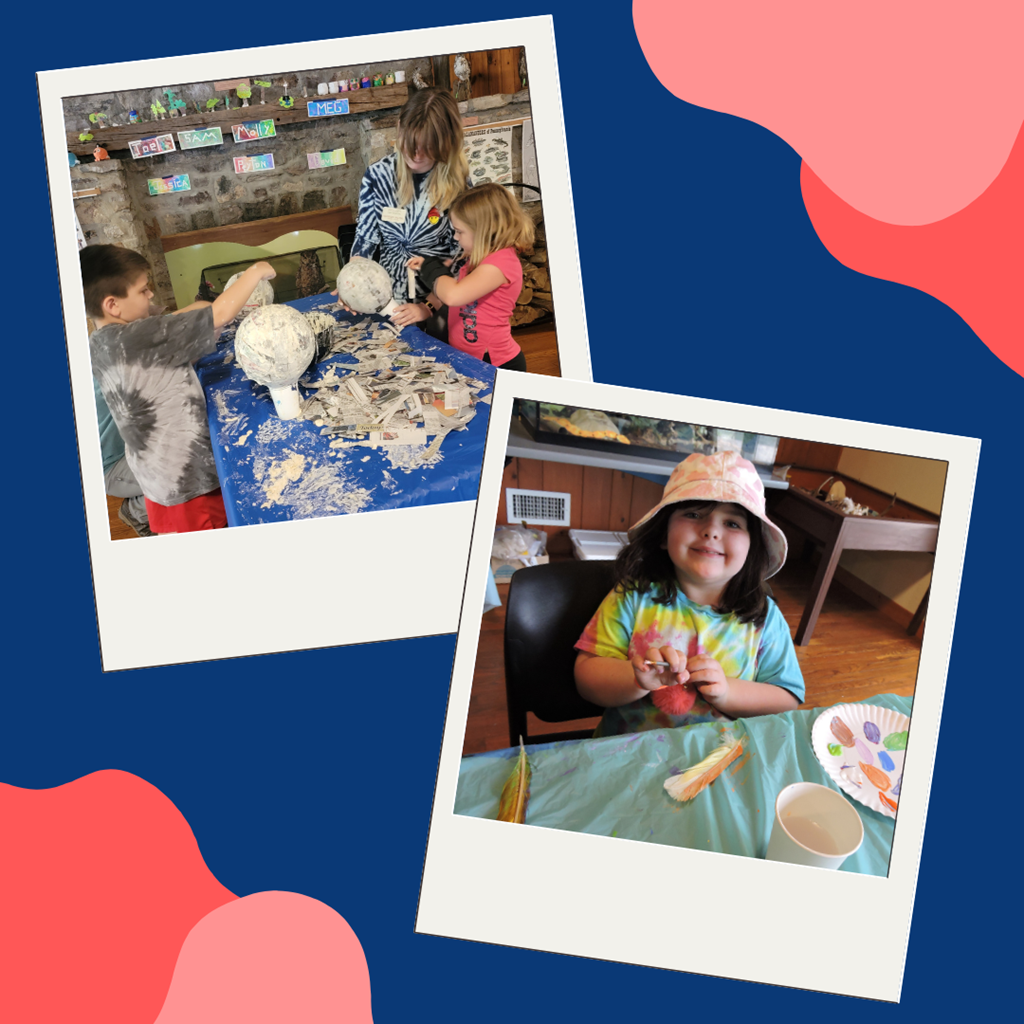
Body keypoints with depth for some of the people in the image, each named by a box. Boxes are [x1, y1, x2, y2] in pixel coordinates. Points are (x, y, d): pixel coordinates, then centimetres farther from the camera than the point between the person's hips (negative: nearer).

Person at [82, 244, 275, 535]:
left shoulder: (99, 343, 0)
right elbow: (220, 315, -25)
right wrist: (256, 271, -11)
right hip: (187, 481, -9)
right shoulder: (135, 339, -27)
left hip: (159, 474, 9)